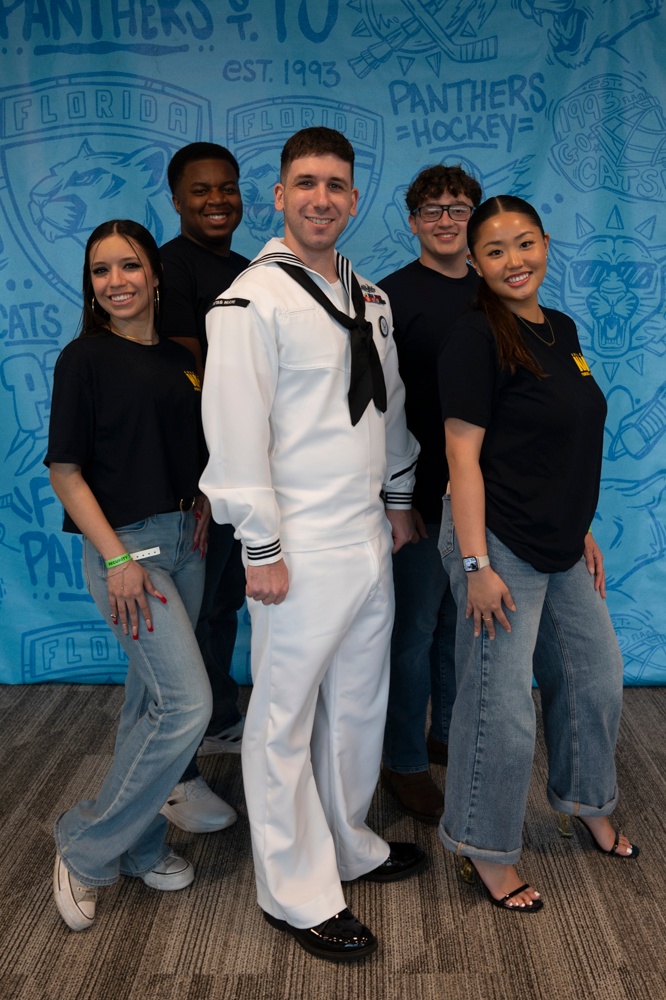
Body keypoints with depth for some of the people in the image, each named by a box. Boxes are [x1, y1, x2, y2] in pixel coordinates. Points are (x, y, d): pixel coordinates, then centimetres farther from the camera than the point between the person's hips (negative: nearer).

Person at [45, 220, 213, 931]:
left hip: (183, 542, 6)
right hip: (125, 545, -6)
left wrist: (203, 499, -1)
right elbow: (65, 470, -10)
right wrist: (116, 559, -16)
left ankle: (139, 848, 30)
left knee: (152, 700, 14)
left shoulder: (180, 359, 10)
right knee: (187, 703, -12)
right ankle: (84, 848, 6)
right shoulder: (84, 359, -7)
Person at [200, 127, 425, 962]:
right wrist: (260, 549, -16)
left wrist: (398, 498, 19)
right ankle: (297, 893, 18)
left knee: (359, 705, 18)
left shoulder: (371, 300, 12)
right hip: (301, 549, -7)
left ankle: (349, 844, 38)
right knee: (285, 722, 3)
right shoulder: (253, 301, -11)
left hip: (369, 539, 8)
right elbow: (237, 431, -15)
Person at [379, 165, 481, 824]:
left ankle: (447, 733, 34)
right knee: (415, 627, 2)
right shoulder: (392, 295, -6)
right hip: (421, 492, -5)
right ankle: (404, 762, 17)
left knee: (461, 619, 16)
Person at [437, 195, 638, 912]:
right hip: (502, 547, -8)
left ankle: (586, 800, 45)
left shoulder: (563, 331, 9)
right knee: (500, 707, 1)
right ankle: (487, 850, 22)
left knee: (596, 677, 21)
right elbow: (462, 455, -18)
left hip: (562, 549, 9)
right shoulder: (476, 339, -14)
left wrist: (583, 530, 17)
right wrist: (475, 563, -21)